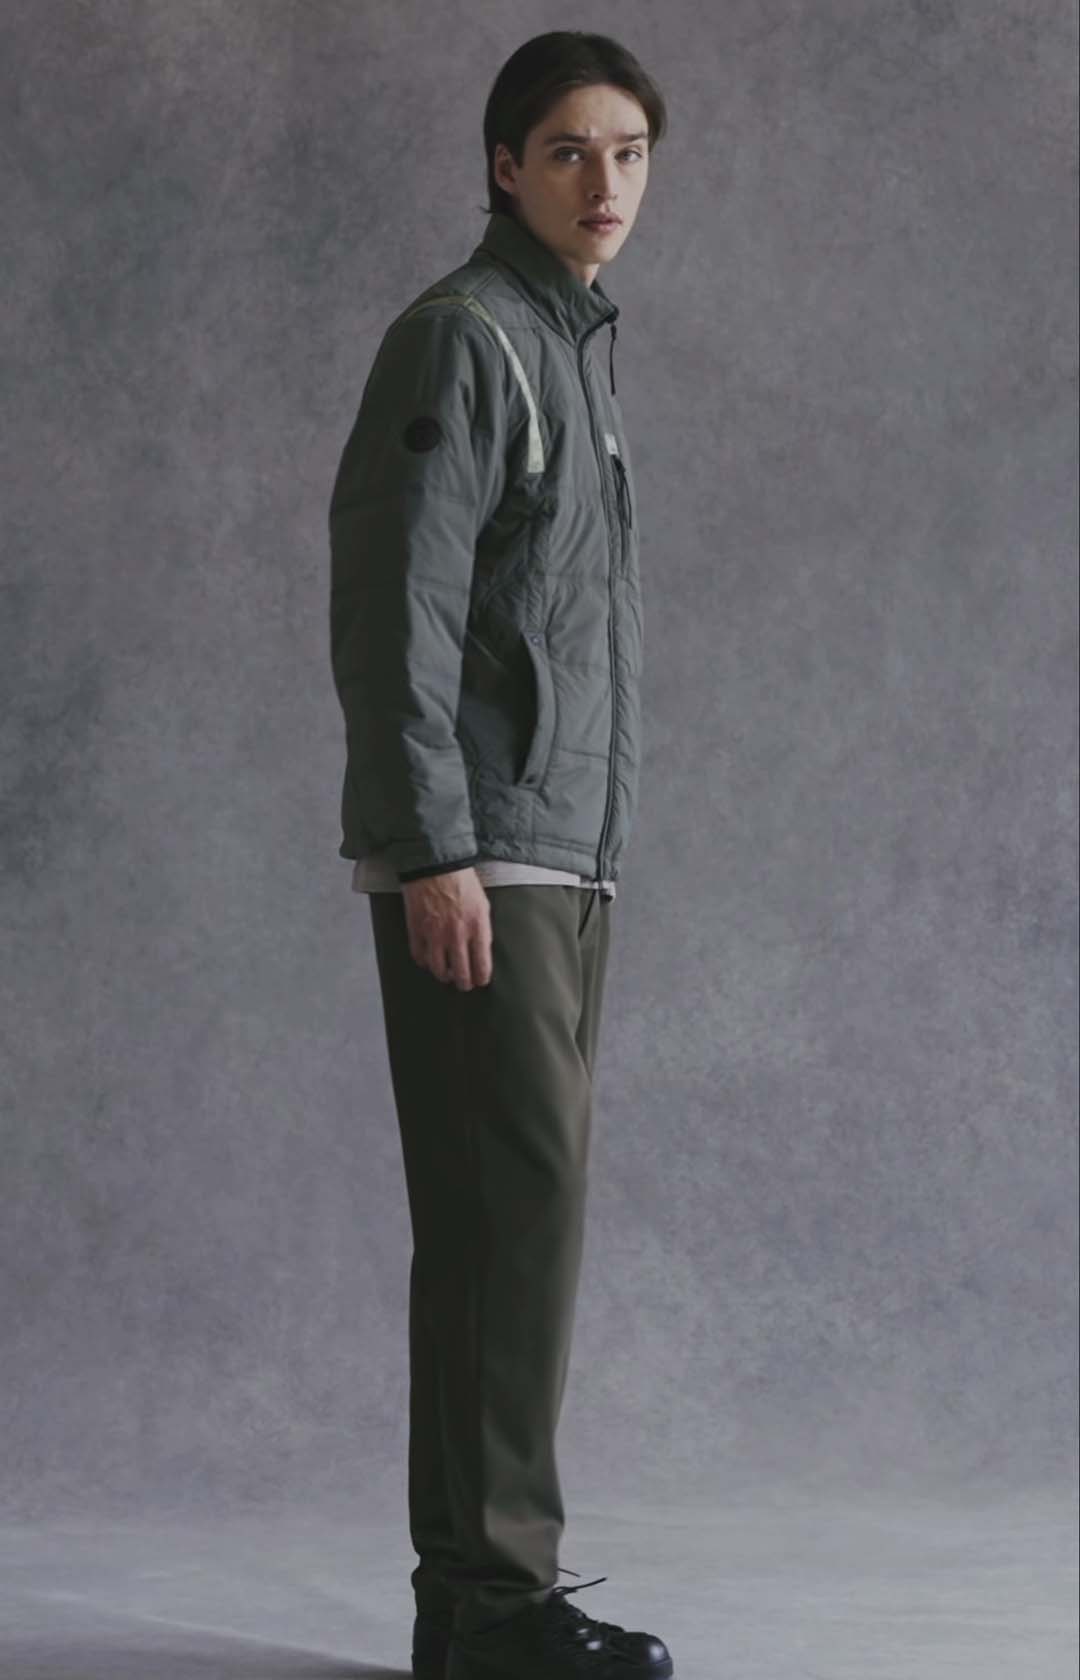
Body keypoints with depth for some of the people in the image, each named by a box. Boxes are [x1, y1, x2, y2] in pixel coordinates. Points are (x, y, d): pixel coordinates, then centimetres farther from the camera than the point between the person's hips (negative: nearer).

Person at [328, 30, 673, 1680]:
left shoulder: (579, 350, 20)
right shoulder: (462, 336, -7)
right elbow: (396, 605, -15)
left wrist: (583, 850, 19)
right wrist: (435, 847, -20)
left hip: (562, 861, 9)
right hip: (478, 862, -9)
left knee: (516, 1214, 8)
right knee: (517, 1204, -11)